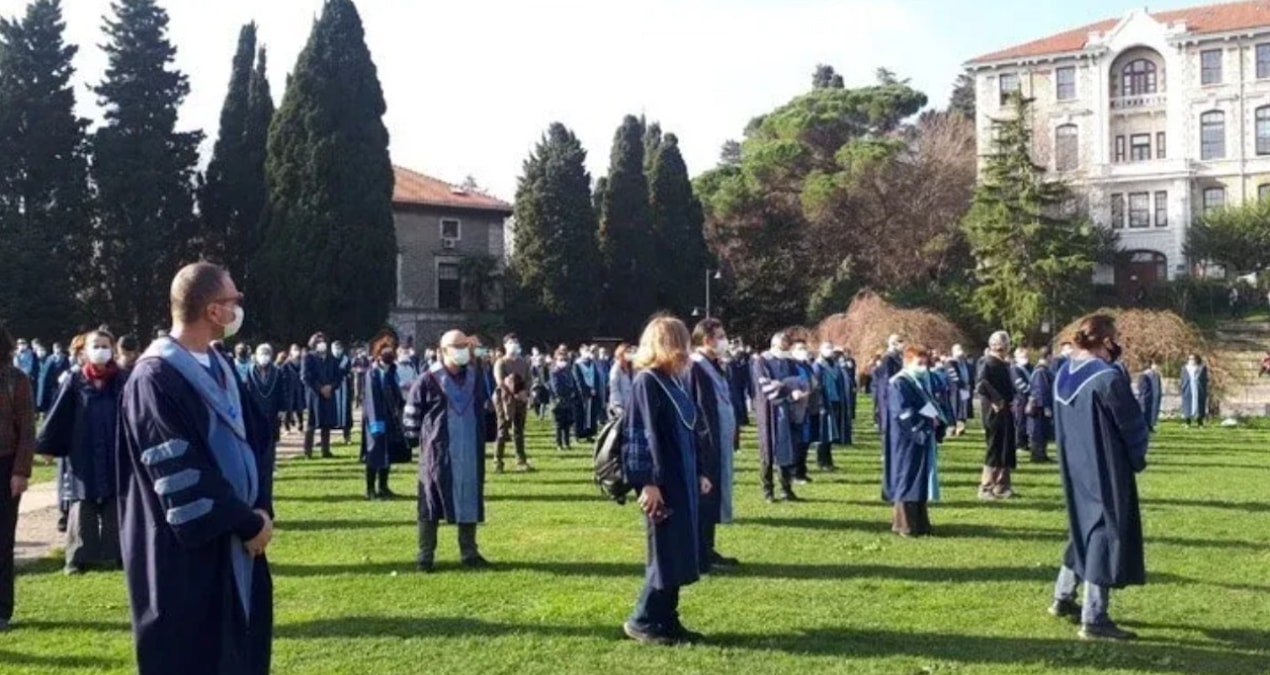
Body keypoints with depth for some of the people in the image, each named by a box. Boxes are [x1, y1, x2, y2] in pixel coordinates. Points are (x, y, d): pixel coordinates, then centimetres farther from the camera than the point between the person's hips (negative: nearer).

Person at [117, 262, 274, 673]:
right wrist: (247, 522, -14)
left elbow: (254, 437, 10)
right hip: (186, 551, -8)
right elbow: (180, 473, -20)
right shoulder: (155, 378, -17)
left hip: (235, 542, 8)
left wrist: (261, 507, -5)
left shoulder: (218, 367, 9)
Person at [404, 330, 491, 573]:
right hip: (438, 453, -4)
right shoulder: (428, 380, -11)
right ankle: (425, 557, 11)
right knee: (431, 503, 2)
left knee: (470, 500, 9)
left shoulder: (476, 376, 4)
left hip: (470, 453, 4)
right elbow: (412, 411, -2)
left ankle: (469, 553, 20)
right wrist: (419, 437, 1)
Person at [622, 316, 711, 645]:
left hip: (683, 479, 9)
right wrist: (649, 482, -21)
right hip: (661, 483, -9)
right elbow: (646, 435, -18)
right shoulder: (646, 382, -13)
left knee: (679, 553, 11)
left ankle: (667, 621, 19)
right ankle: (642, 621, 8)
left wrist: (701, 471, 16)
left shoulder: (673, 381, 13)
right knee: (666, 554, -3)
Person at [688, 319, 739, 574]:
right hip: (703, 445, -10)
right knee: (701, 498, -2)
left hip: (719, 443, 10)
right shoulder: (694, 368, -16)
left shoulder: (715, 367, 14)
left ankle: (707, 550, 24)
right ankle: (696, 556, 5)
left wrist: (731, 436, 13)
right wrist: (704, 438, -21)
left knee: (711, 497, 15)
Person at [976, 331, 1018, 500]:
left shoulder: (1003, 364, 12)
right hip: (995, 411, -9)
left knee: (1006, 449, 13)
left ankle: (1001, 486, 23)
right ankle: (985, 488, 4)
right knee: (995, 449, -3)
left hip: (1004, 410, 9)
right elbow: (981, 383, -32)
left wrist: (1009, 401, 2)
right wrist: (995, 400, -27)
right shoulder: (988, 363, -16)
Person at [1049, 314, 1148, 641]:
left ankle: (1064, 598, 30)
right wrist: (1137, 458, 5)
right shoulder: (1108, 378, -20)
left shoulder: (1064, 374, 3)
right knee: (1107, 533, 0)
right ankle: (1094, 619, 2)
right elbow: (1132, 426, -12)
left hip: (1074, 467, 8)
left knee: (1084, 528, 22)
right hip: (1106, 470, -8)